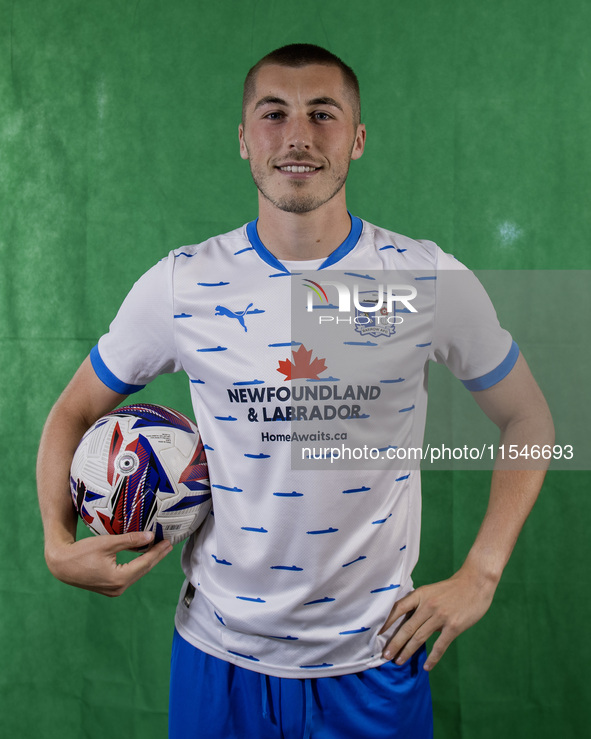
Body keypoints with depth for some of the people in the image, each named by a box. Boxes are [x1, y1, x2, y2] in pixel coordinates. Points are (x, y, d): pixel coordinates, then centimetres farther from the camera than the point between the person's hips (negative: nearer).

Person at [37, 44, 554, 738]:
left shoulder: (428, 279, -8)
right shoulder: (181, 284, -7)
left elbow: (527, 419, 3)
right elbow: (72, 414, 6)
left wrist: (479, 575, -3)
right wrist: (58, 543, -9)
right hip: (219, 654, 1)